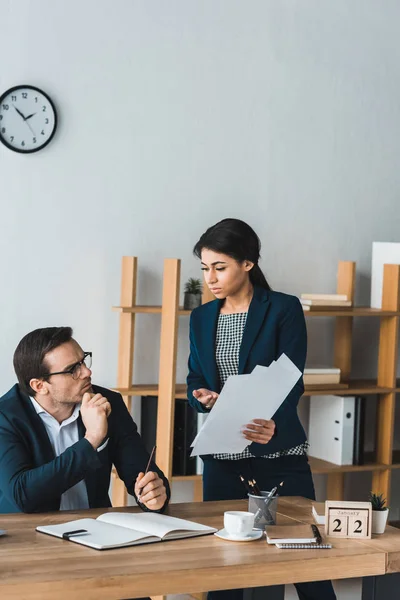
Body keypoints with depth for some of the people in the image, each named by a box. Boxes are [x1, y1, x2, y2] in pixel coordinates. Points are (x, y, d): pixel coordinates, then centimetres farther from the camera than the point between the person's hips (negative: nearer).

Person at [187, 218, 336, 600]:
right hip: (222, 458, 4)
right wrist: (204, 397, -14)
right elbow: (194, 383, 11)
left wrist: (274, 427, -33)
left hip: (279, 455, -4)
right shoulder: (201, 318, 9)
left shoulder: (284, 309, -6)